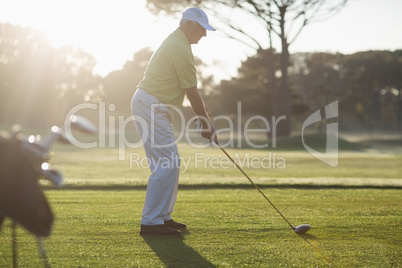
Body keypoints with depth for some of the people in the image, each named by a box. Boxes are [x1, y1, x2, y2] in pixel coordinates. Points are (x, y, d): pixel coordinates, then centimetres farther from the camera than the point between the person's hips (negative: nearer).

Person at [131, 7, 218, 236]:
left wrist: (205, 121, 19)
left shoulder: (176, 42, 17)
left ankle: (163, 217, 17)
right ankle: (150, 222, -10)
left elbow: (190, 91, 21)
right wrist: (207, 125, -4)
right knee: (166, 163, -12)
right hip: (150, 106, -11)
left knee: (171, 163, 12)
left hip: (154, 107, 11)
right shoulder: (181, 49, -16)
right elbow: (192, 93, -13)